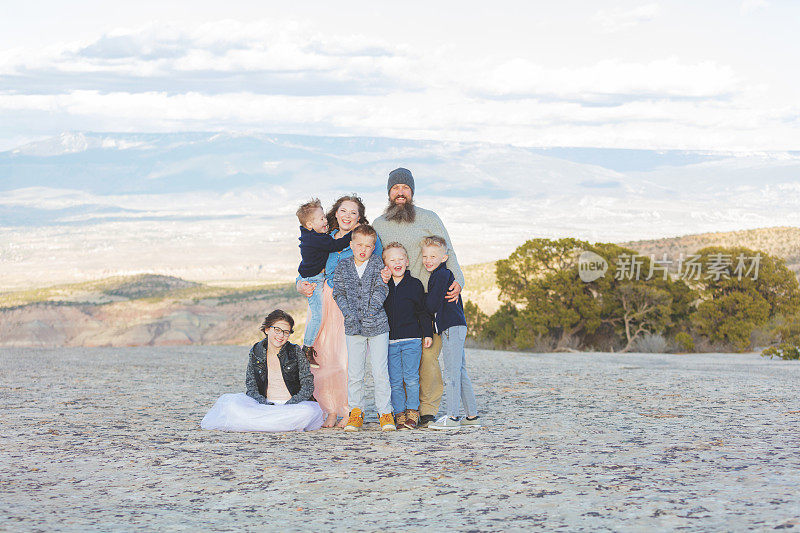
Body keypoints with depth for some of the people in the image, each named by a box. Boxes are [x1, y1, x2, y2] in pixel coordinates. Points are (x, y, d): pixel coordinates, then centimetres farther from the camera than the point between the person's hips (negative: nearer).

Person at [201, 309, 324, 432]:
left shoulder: (296, 352, 1)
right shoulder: (255, 352, 6)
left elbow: (308, 386, -3)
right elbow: (251, 387, 1)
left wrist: (288, 406, -18)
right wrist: (265, 405, -19)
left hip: (293, 406, 0)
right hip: (266, 405, 0)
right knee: (233, 404, -26)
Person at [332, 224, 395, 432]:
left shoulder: (378, 264, 3)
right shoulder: (343, 266, 7)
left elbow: (381, 289, -5)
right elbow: (338, 292, 1)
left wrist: (371, 311, -15)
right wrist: (351, 316, -10)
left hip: (378, 325, -2)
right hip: (353, 328, 2)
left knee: (380, 372, -3)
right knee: (354, 373, 2)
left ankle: (385, 412, 5)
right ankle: (355, 412, 12)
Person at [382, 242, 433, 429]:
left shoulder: (415, 284, 3)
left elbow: (423, 311, 6)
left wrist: (428, 333, 4)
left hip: (412, 338, -2)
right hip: (390, 341, 2)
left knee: (411, 378, -5)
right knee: (395, 380, 1)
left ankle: (412, 411, 6)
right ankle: (399, 413, 9)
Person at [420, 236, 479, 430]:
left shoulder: (440, 275, -11)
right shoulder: (445, 274, 19)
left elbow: (431, 305, -13)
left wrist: (424, 299, 4)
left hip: (452, 328, -10)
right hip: (457, 327, 10)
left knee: (451, 374, -10)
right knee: (460, 374, 12)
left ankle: (452, 416, -11)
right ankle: (472, 415, 15)